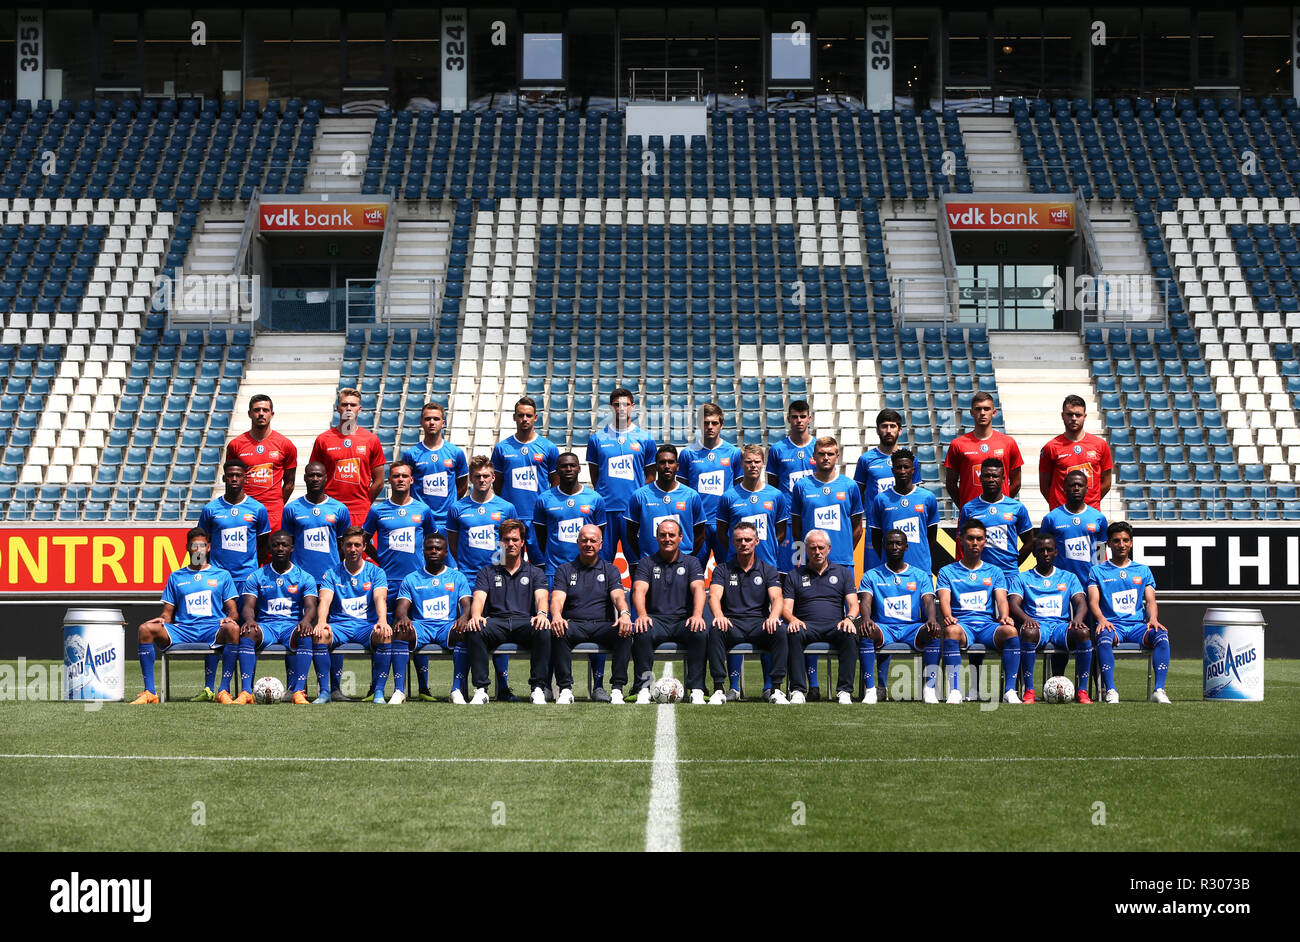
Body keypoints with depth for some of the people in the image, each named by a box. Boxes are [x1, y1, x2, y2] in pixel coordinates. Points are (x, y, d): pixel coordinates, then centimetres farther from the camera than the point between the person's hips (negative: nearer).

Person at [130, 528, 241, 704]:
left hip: (213, 630, -2)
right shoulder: (176, 577, 22)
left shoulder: (222, 575, 18)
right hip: (182, 629, 2)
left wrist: (229, 618, -13)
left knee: (233, 628, -38)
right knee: (145, 629, -24)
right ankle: (150, 692, -26)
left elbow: (232, 610, 12)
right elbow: (168, 612, 19)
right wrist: (162, 619, -6)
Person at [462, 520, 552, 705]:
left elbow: (541, 596, 1)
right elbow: (479, 598, 4)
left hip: (525, 622, 0)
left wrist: (542, 613, -25)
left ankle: (538, 688, -31)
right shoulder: (487, 572, 21)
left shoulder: (535, 572, 21)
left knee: (543, 630, -35)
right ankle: (480, 689, -31)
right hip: (495, 622, 0)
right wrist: (475, 616, -21)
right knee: (473, 630, -33)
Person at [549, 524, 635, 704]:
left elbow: (618, 596, -1)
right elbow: (557, 598, -1)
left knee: (625, 631, -31)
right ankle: (565, 689, -31)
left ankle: (617, 689, -30)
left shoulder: (610, 570, 17)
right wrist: (557, 617, -26)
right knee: (557, 631, -35)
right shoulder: (565, 570, 15)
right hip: (574, 624, 0)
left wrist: (624, 614, -26)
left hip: (603, 625, 1)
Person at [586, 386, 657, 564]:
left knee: (636, 560, 1)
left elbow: (650, 475, 11)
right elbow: (594, 474, 13)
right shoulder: (597, 439, 7)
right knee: (603, 559, 0)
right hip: (605, 508, 0)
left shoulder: (645, 439, 7)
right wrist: (603, 496, 6)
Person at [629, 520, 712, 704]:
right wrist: (642, 615, -26)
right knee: (642, 632, -35)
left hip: (683, 620, 0)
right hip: (656, 619, 0)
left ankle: (697, 690, -30)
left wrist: (697, 615, -25)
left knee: (701, 632, -32)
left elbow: (698, 589, -4)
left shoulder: (691, 563, 13)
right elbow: (639, 590, -4)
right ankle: (643, 689, -29)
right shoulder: (646, 563, 12)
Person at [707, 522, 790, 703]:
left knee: (781, 631, -32)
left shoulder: (768, 570, 15)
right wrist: (719, 616, -28)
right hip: (732, 623, 0)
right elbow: (714, 595, -4)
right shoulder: (723, 569, 14)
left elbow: (777, 598, -2)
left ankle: (774, 687, -30)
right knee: (715, 630, -35)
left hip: (759, 623, 1)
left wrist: (773, 617, -27)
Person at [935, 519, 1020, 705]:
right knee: (951, 631, -38)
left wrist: (1004, 616, -19)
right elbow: (944, 600, -1)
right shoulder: (948, 572, 15)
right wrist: (948, 616, -25)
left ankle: (1010, 690, -30)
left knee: (1010, 631, -32)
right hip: (962, 623, -1)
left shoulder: (995, 572, 20)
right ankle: (954, 691, -39)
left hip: (988, 624, 2)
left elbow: (1001, 599, 5)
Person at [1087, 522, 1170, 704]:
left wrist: (1153, 618, -13)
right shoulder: (1098, 571, 15)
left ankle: (1159, 690, -38)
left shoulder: (1143, 571, 21)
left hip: (1138, 625, 2)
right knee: (1104, 637, -38)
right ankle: (1110, 691, -44)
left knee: (1161, 635, -31)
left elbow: (1150, 600, 10)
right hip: (1112, 624, -2)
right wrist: (1102, 619, -20)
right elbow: (1093, 601, 2)